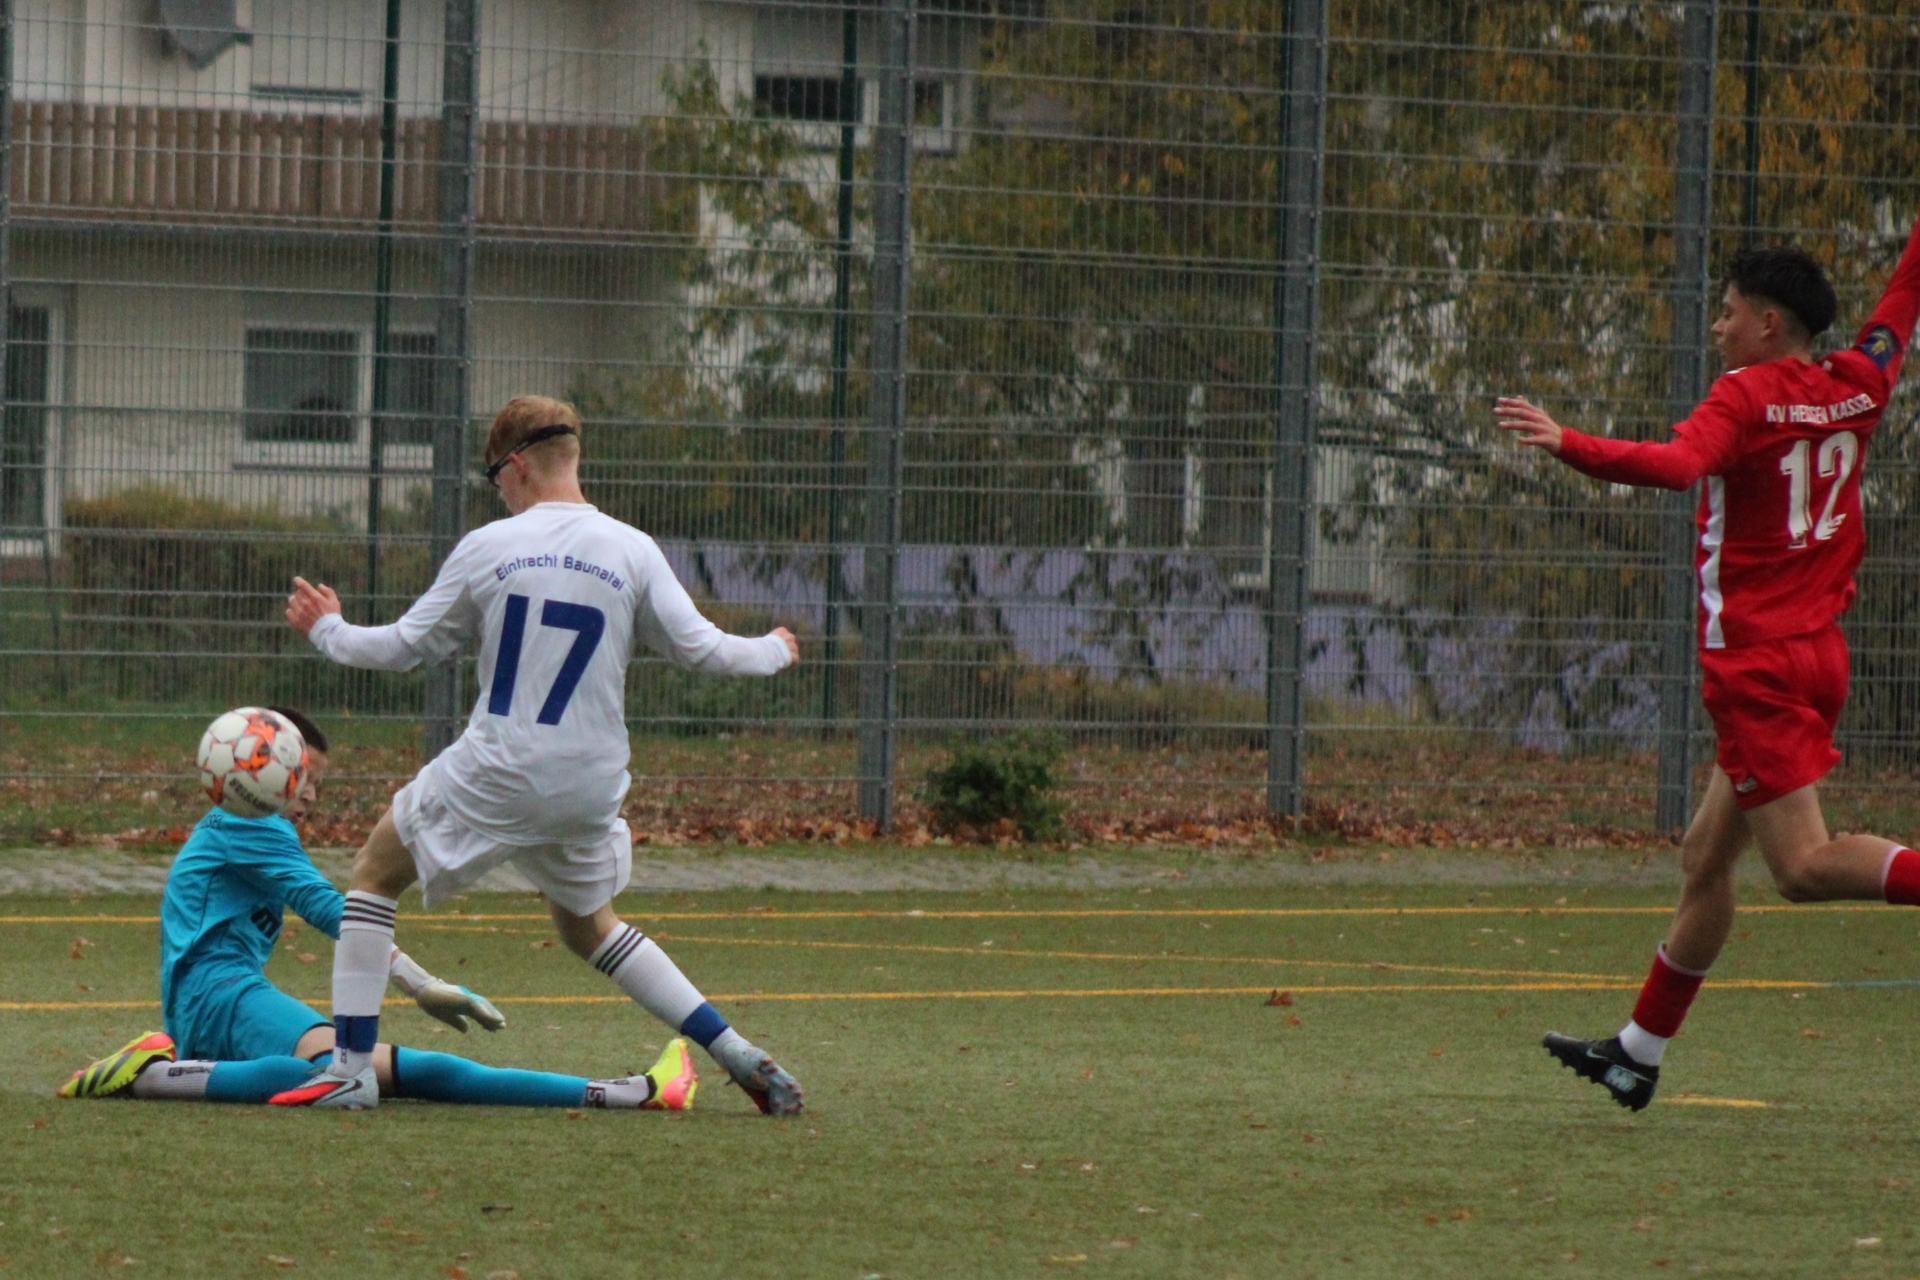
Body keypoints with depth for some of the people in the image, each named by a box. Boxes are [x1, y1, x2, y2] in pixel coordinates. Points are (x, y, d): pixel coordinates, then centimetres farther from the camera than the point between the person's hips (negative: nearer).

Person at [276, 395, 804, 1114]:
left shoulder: (487, 548, -4)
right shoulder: (632, 553, 0)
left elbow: (405, 647, 4)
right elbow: (702, 650, 3)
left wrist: (327, 632, 23)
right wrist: (774, 651, 24)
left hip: (495, 776, -4)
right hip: (591, 786, 4)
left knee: (376, 872, 15)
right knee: (590, 927, 25)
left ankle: (351, 1068, 5)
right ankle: (742, 1060, 14)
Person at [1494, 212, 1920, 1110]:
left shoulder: (1747, 396, -12)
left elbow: (1677, 464, -32)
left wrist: (1569, 446, -40)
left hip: (1757, 663, -9)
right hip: (1818, 656, 9)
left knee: (1804, 866, -13)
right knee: (1706, 858, 14)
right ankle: (1639, 1051, 20)